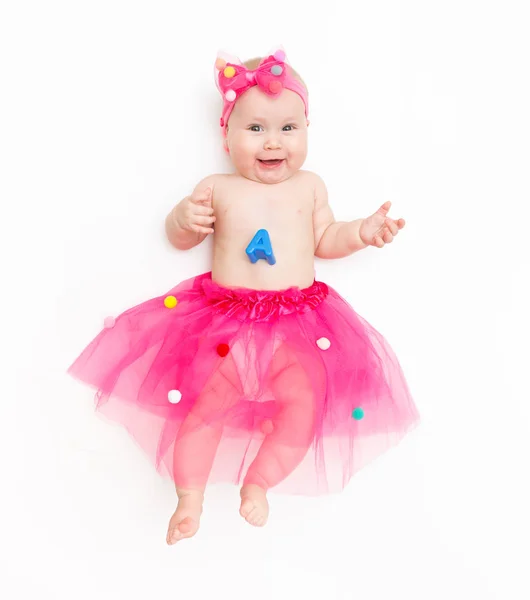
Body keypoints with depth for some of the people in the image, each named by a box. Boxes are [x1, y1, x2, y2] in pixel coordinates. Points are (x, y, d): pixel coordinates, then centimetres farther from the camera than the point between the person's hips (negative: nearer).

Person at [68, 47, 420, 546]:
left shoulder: (309, 186, 11)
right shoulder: (217, 188, 6)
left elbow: (325, 241, 17)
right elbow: (178, 238, 13)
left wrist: (362, 232, 2)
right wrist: (186, 217, -9)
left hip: (298, 322, 1)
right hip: (224, 319, -1)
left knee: (305, 403, -14)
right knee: (204, 400, -11)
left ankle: (256, 483, 7)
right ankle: (190, 498, 9)